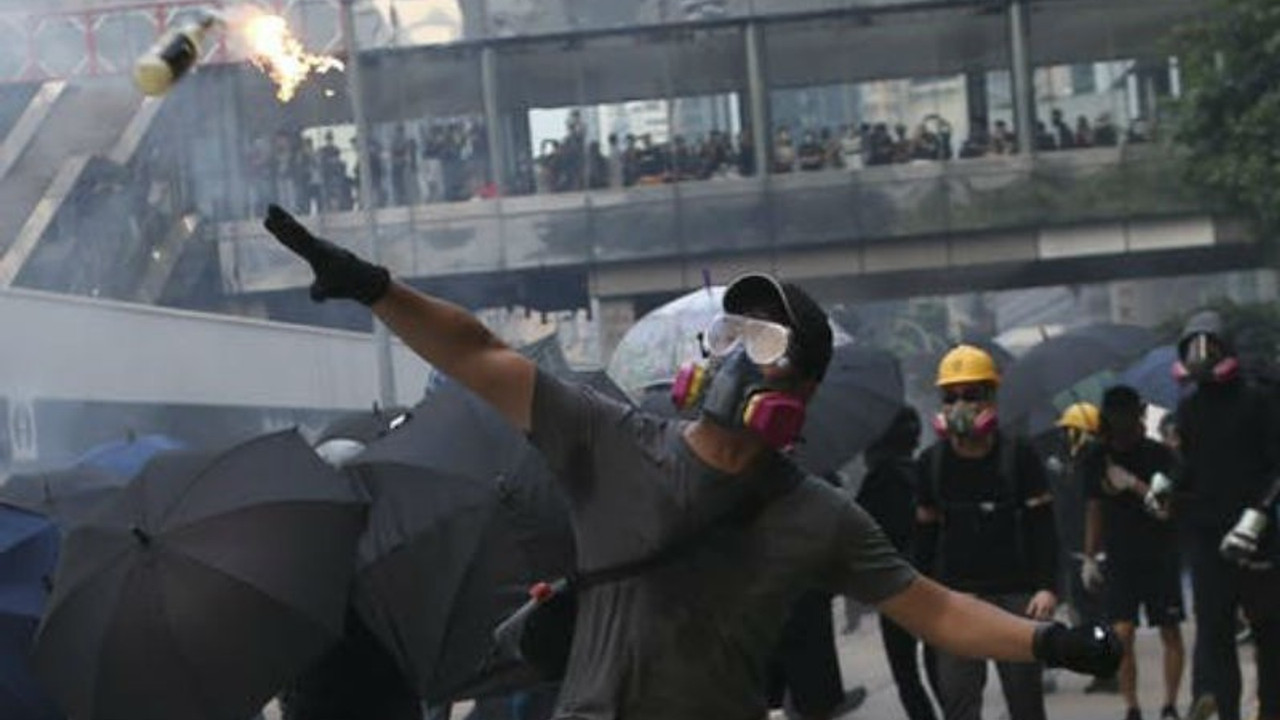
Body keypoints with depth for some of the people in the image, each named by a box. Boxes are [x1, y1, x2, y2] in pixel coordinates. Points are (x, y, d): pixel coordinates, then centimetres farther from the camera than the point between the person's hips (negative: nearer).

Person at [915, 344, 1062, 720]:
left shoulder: (1019, 456, -3)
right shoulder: (932, 462, 5)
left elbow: (1042, 527, -3)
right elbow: (927, 533, 11)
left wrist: (1047, 587, -13)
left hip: (1014, 595, -2)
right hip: (955, 597, 2)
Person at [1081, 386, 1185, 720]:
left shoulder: (1158, 455, -6)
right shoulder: (1097, 459, 3)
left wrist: (1134, 484, -23)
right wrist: (1090, 557, 10)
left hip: (1160, 555, -2)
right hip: (1119, 558, 2)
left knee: (1170, 632, 2)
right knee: (1122, 634, -8)